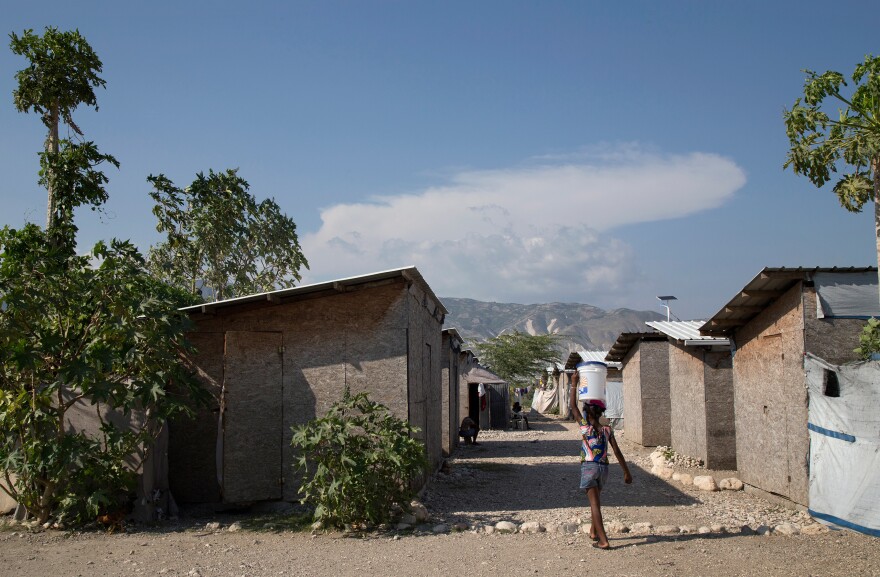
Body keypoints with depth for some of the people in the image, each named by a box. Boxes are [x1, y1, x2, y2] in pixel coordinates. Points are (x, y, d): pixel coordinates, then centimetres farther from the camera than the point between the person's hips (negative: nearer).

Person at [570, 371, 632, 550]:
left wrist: (574, 385, 9)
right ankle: (593, 532, 37)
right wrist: (627, 472, 4)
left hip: (589, 467, -4)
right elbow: (617, 452, -1)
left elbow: (572, 406, 2)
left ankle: (603, 541, -12)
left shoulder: (585, 426, -6)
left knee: (594, 503, -5)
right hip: (604, 468, 4)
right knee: (596, 500, 25)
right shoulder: (608, 430, 2)